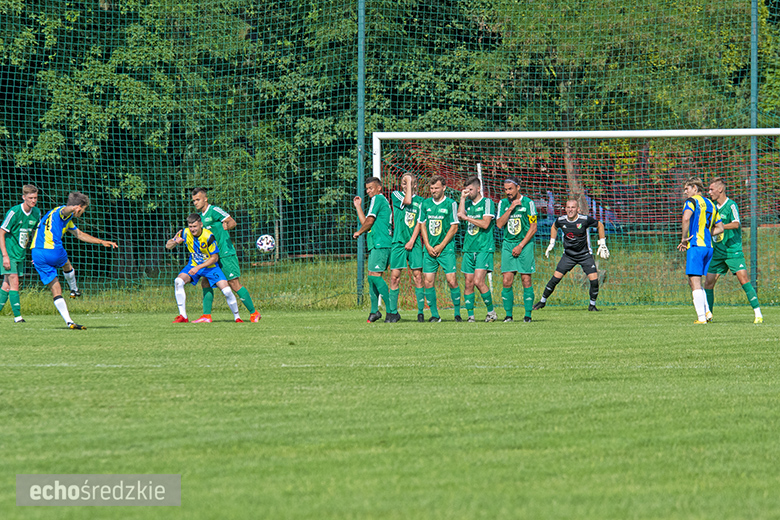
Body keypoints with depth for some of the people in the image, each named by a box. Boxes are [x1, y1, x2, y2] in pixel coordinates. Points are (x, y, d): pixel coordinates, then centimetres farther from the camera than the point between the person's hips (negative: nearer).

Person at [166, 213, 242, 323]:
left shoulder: (208, 236, -25)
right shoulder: (185, 233, -14)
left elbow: (215, 258, -18)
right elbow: (168, 246, -5)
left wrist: (198, 268, -26)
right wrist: (175, 242, -29)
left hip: (211, 266, -3)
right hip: (194, 264, 3)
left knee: (227, 291, -17)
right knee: (178, 281, -24)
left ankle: (237, 317, 9)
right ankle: (183, 316, -16)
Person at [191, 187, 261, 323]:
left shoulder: (214, 210, -10)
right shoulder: (200, 215, 15)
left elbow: (232, 221, -16)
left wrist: (227, 226, -36)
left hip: (226, 254, -9)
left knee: (234, 284, -9)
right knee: (206, 283, 2)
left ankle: (253, 313, 0)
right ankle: (206, 316, 4)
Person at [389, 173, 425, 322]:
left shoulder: (420, 201, 10)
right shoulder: (395, 195, 7)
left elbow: (420, 222, 3)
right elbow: (407, 201, -13)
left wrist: (412, 240, -7)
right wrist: (408, 182, -6)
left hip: (414, 243, 1)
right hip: (398, 241, -1)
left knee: (417, 276, -3)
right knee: (395, 276, -3)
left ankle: (420, 311, 0)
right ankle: (393, 311, 4)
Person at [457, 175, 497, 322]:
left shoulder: (487, 203, -2)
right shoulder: (467, 203, 17)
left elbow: (485, 223, -11)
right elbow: (460, 217, 1)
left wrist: (467, 217, -8)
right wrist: (462, 198, -1)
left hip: (484, 248, -6)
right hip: (469, 249, 6)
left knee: (478, 281, -16)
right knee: (469, 283, 1)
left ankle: (491, 310, -1)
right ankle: (470, 315, 5)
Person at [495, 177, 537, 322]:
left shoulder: (528, 203, -3)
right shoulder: (503, 203, 9)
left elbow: (533, 228, -4)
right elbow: (499, 224, -1)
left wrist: (521, 246, -9)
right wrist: (511, 208, -10)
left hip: (525, 244, -3)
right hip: (508, 244, 3)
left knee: (526, 280, -5)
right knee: (507, 281, -4)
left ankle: (528, 314, 0)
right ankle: (508, 314, 2)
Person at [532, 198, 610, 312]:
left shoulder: (585, 220, -18)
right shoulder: (561, 220, -10)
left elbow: (600, 225, 0)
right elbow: (554, 227, 15)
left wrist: (602, 244, 1)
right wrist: (551, 244, 13)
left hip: (585, 255, -1)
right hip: (568, 255, 1)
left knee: (594, 280, -13)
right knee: (555, 278, -7)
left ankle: (592, 304, 8)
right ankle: (542, 301, 11)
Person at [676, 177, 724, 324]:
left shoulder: (692, 201, -5)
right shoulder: (710, 204, 20)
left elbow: (686, 218, -25)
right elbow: (720, 228, 24)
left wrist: (684, 238, -14)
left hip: (695, 246, -8)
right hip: (708, 246, 8)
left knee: (695, 283, -7)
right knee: (693, 282, 17)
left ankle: (701, 317, -12)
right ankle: (707, 311, 4)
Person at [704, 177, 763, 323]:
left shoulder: (731, 205, -9)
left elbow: (736, 224, -24)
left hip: (733, 250, -7)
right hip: (717, 252, 7)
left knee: (743, 279, -16)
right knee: (708, 282, 2)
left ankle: (758, 313, -15)